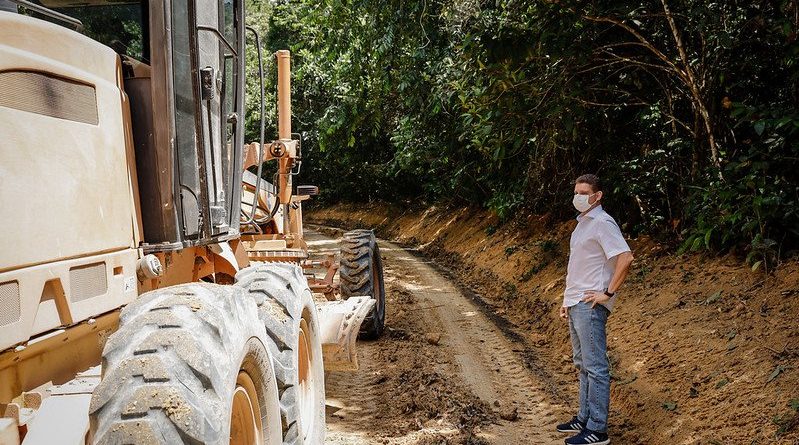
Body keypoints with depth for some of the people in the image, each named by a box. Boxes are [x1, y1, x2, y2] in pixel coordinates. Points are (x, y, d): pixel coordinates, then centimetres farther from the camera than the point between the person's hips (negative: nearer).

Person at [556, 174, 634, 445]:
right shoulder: (583, 223, 17)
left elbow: (625, 258, -24)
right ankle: (585, 419, 27)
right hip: (576, 304, 10)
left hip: (589, 306, -10)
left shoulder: (602, 224, -13)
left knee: (595, 367, -6)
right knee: (583, 364, 16)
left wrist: (608, 293, -20)